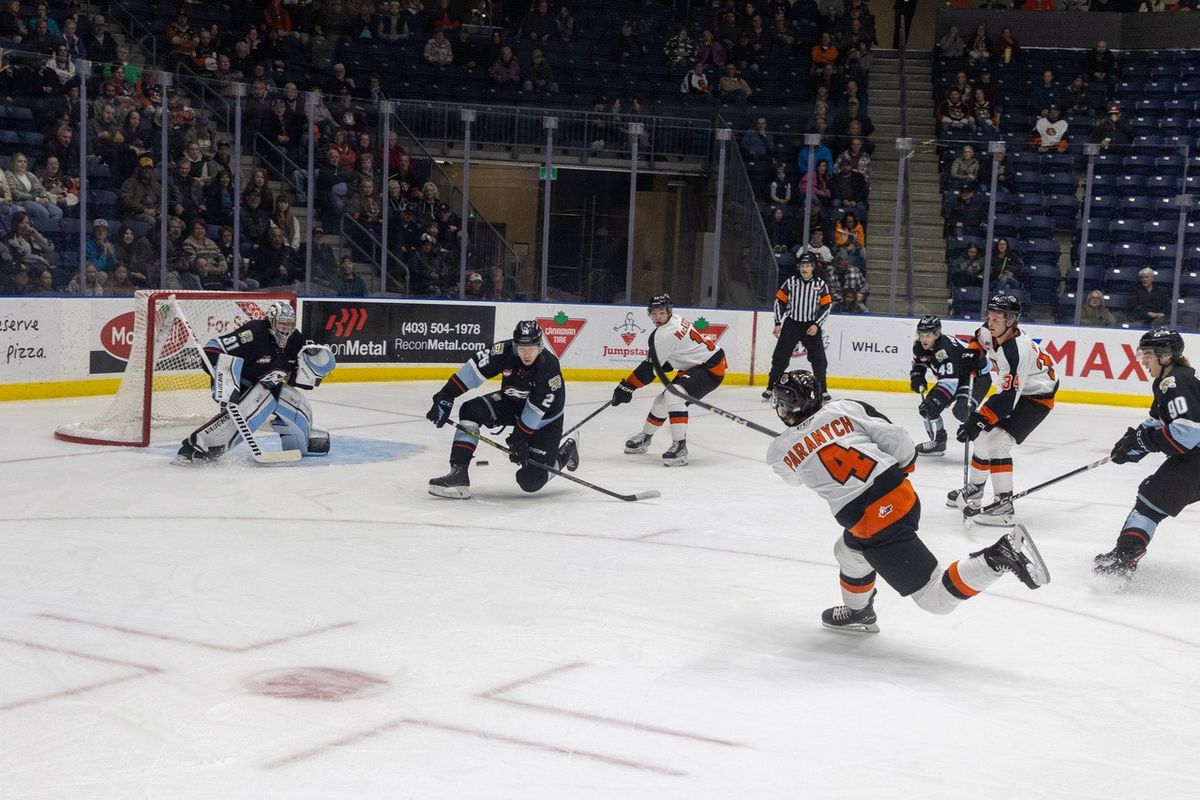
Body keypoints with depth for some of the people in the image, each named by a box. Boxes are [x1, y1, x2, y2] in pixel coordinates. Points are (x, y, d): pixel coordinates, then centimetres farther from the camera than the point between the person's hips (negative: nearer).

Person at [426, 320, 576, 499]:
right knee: (471, 410, -23)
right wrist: (445, 397, -28)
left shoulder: (550, 368, -32)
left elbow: (537, 409, -27)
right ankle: (458, 474, -22)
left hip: (544, 419, -4)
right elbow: (474, 369, -22)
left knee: (530, 481, -12)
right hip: (510, 402, 4)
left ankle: (566, 452, 18)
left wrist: (519, 438, -26)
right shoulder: (505, 351, -24)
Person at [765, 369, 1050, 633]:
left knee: (935, 598, -1)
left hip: (874, 522, -6)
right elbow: (895, 437, 2)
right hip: (901, 493, 6)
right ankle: (858, 612, 50)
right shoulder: (847, 408, 4)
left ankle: (998, 558, -21)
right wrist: (904, 466, 23)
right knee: (848, 550, 32)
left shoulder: (780, 453, 1)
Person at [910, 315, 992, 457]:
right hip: (953, 376, 9)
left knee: (962, 410, -30)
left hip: (978, 375, -9)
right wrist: (917, 377, -8)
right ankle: (938, 442, 19)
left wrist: (936, 401, -48)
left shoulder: (945, 348, -35)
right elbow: (918, 364, 13)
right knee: (927, 407, 2)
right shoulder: (919, 347, -9)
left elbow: (950, 382, -39)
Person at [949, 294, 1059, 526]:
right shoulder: (991, 331, -11)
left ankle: (1004, 504, -18)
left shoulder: (1017, 351, -35)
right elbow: (980, 339, 18)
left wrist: (978, 420, -40)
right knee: (984, 435, 12)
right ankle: (973, 491, 27)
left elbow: (1008, 398, -38)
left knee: (998, 440, -20)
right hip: (1011, 388, 9)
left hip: (1036, 396, -9)